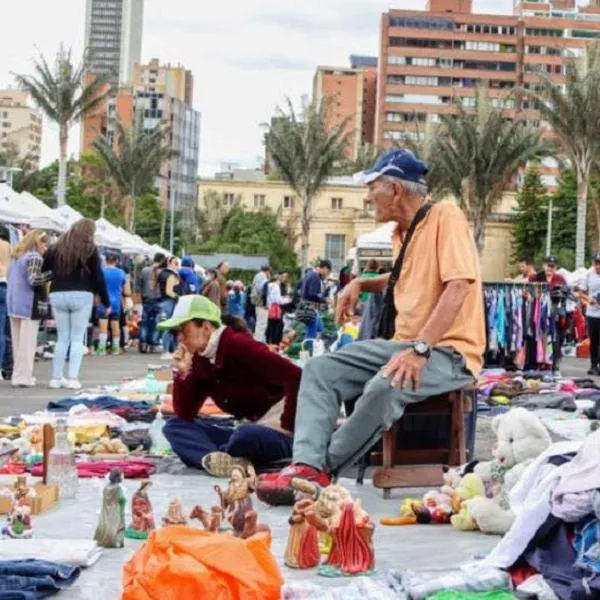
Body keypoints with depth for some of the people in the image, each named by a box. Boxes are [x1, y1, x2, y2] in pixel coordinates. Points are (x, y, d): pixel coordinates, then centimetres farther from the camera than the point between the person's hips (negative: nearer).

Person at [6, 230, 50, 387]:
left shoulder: (16, 256, 18)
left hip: (13, 304, 9)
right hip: (28, 305, -8)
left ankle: (18, 375, 17)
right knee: (27, 343, -5)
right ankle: (23, 377, -6)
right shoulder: (35, 257, -9)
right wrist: (53, 273, -14)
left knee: (17, 342, 13)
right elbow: (34, 280, -20)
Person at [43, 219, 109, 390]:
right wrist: (106, 302, 4)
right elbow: (98, 276, -1)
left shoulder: (56, 247, 10)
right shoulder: (90, 249, 0)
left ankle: (56, 377, 9)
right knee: (77, 338, 1)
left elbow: (42, 269, 7)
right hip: (81, 296, -3)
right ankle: (73, 378, -7)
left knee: (62, 338, 11)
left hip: (58, 295, 3)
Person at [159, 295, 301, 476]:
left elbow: (295, 376, -26)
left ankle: (210, 458, -11)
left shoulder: (238, 345, -18)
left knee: (246, 436, -41)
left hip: (276, 433, -8)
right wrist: (183, 373, -7)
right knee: (174, 426, -1)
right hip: (246, 428, 9)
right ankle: (216, 459, -27)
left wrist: (286, 426, -20)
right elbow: (185, 414, 5)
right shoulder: (200, 361, 6)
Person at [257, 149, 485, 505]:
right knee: (320, 370, -6)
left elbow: (458, 286, -23)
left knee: (385, 387, -36)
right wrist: (361, 285, 17)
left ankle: (324, 467, -16)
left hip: (447, 350, -9)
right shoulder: (402, 233, 16)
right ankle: (307, 464, -24)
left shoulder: (445, 217, -11)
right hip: (403, 343, 9)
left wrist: (420, 349, -32)